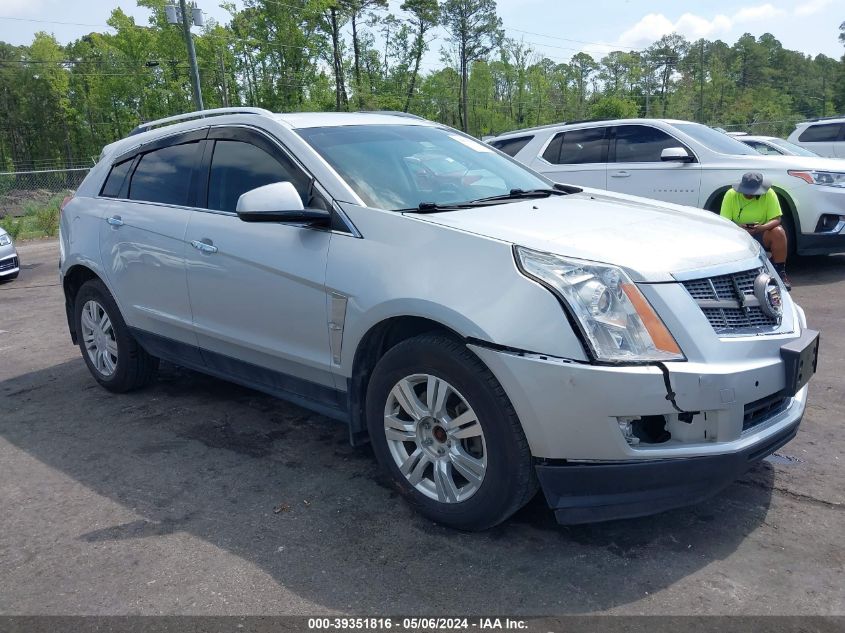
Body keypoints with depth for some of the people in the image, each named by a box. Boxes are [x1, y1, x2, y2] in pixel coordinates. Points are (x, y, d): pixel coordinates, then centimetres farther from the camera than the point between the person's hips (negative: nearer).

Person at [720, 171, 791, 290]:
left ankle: (780, 272, -16)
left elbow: (776, 219, -13)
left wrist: (762, 228, -35)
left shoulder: (769, 194, -11)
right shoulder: (731, 195, -12)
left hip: (762, 235, 0)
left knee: (778, 232, -30)